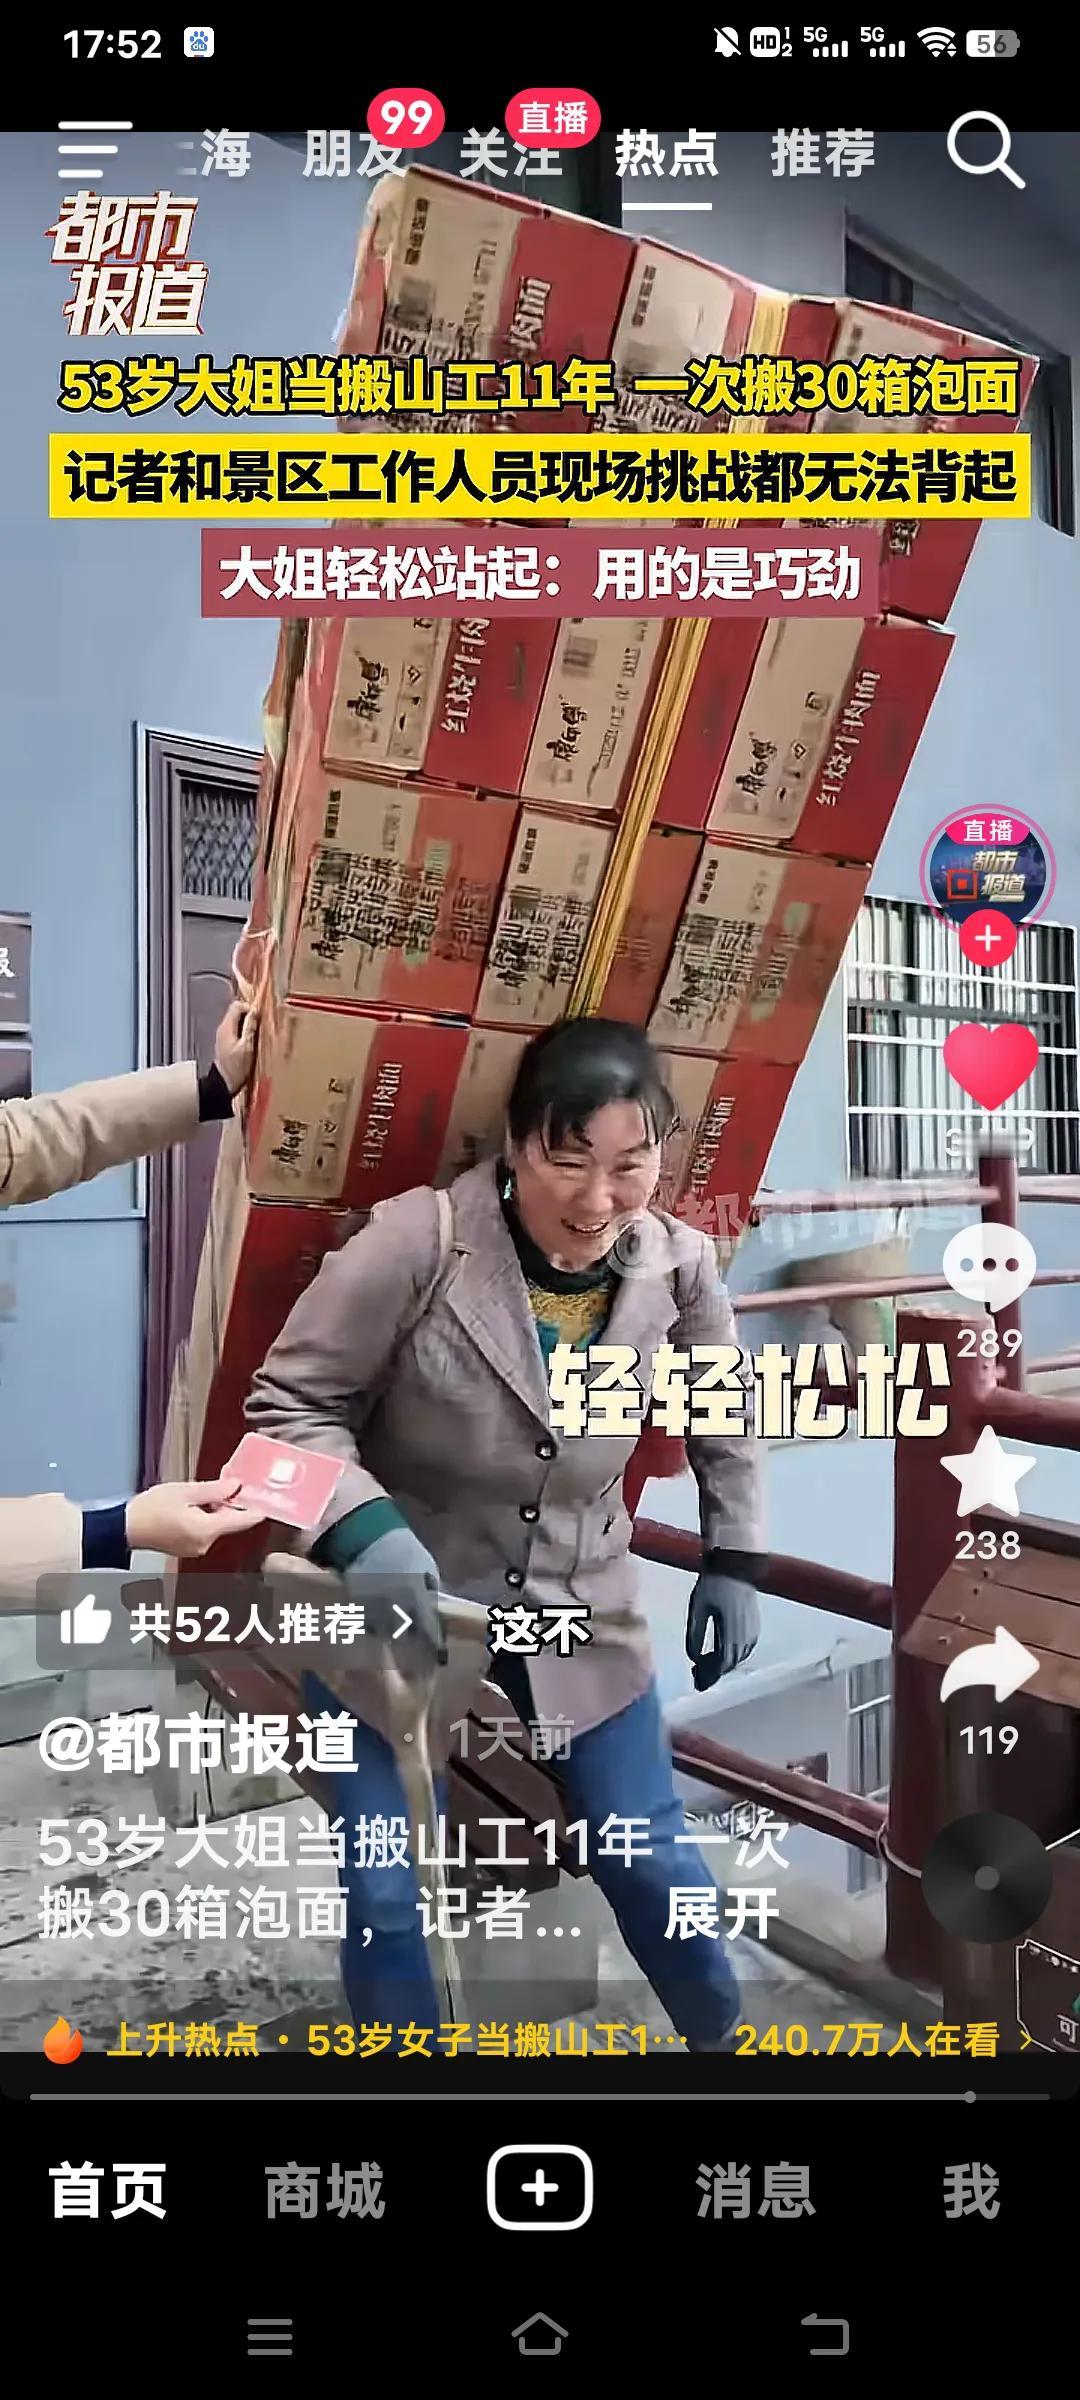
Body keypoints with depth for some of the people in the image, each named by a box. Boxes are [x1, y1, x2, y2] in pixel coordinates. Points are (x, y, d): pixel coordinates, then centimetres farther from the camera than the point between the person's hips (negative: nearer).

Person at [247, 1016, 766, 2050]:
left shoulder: (678, 1265, -12)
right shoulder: (414, 1242, -27)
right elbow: (288, 1404, -17)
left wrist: (734, 1560, 10)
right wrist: (362, 1530, -33)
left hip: (580, 1607, 3)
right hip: (390, 1605, -3)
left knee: (650, 1859, 16)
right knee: (384, 1892, 5)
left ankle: (726, 2033, 45)